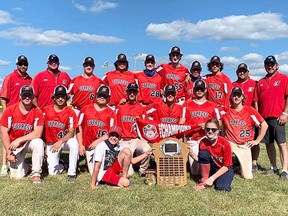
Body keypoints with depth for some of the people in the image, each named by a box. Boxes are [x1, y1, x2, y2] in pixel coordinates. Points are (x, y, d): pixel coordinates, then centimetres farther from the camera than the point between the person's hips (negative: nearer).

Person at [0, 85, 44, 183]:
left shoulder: (37, 112, -13)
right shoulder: (10, 110, -10)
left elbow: (38, 133, -22)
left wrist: (19, 140, -28)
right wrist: (9, 152, -12)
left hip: (30, 142, 0)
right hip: (14, 146, 1)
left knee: (38, 142, -36)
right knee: (16, 175, -11)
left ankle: (36, 173, -20)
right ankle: (26, 167, 26)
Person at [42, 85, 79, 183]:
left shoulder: (70, 112, -11)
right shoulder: (46, 110, -3)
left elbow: (71, 133, -19)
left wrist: (60, 142, -34)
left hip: (65, 141, -1)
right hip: (51, 143, 2)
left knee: (73, 142, -38)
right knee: (52, 172, -11)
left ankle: (72, 173, -23)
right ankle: (61, 166, 28)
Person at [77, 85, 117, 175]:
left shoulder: (111, 113, 1)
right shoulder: (86, 109, 7)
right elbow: (79, 127, 8)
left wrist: (97, 141, -17)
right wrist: (80, 145, 1)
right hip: (89, 147, 2)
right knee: (94, 173, 0)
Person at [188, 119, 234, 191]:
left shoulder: (225, 144, -22)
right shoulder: (203, 143, -12)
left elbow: (226, 166, -19)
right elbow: (202, 159, -1)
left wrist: (212, 178, -25)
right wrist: (192, 154, -20)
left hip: (225, 169, -3)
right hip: (212, 169, 3)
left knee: (222, 187, -33)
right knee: (203, 153, -25)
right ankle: (204, 180, -12)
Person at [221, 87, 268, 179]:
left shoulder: (250, 110, -3)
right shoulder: (225, 110, -1)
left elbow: (264, 125, 2)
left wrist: (257, 141, 1)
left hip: (244, 145, 1)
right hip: (229, 143, -1)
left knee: (247, 176, 0)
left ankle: (242, 164, 30)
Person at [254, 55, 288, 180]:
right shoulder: (261, 82, 14)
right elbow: (256, 100, 14)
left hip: (277, 117, -5)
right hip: (264, 117, 5)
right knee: (268, 143, 10)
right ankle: (273, 168, 21)